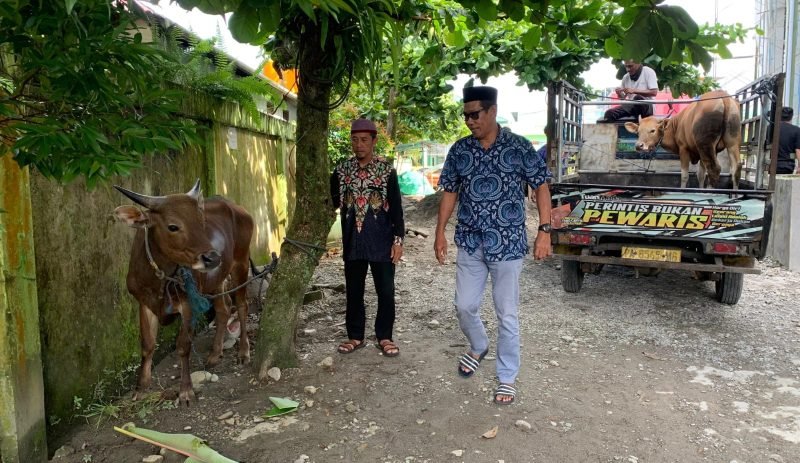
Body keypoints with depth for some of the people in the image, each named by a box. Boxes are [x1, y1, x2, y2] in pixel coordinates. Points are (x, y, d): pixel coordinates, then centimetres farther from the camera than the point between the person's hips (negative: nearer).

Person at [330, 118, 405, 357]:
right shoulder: (342, 169, 5)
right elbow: (331, 201, 8)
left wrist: (398, 239, -8)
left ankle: (384, 337, 19)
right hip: (352, 241, 3)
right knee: (353, 291, 11)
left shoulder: (386, 170, -3)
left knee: (385, 291, 4)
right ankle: (355, 336, 25)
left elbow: (396, 207, -3)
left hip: (381, 241, -2)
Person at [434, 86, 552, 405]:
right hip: (469, 243, 4)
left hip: (508, 244, -3)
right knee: (464, 307, 11)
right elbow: (449, 192, 10)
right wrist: (440, 232, 5)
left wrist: (544, 231, -10)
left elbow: (541, 187, -3)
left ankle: (507, 377, 20)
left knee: (507, 315, 4)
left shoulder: (519, 147, -6)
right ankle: (478, 348, 42)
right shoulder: (459, 150, 3)